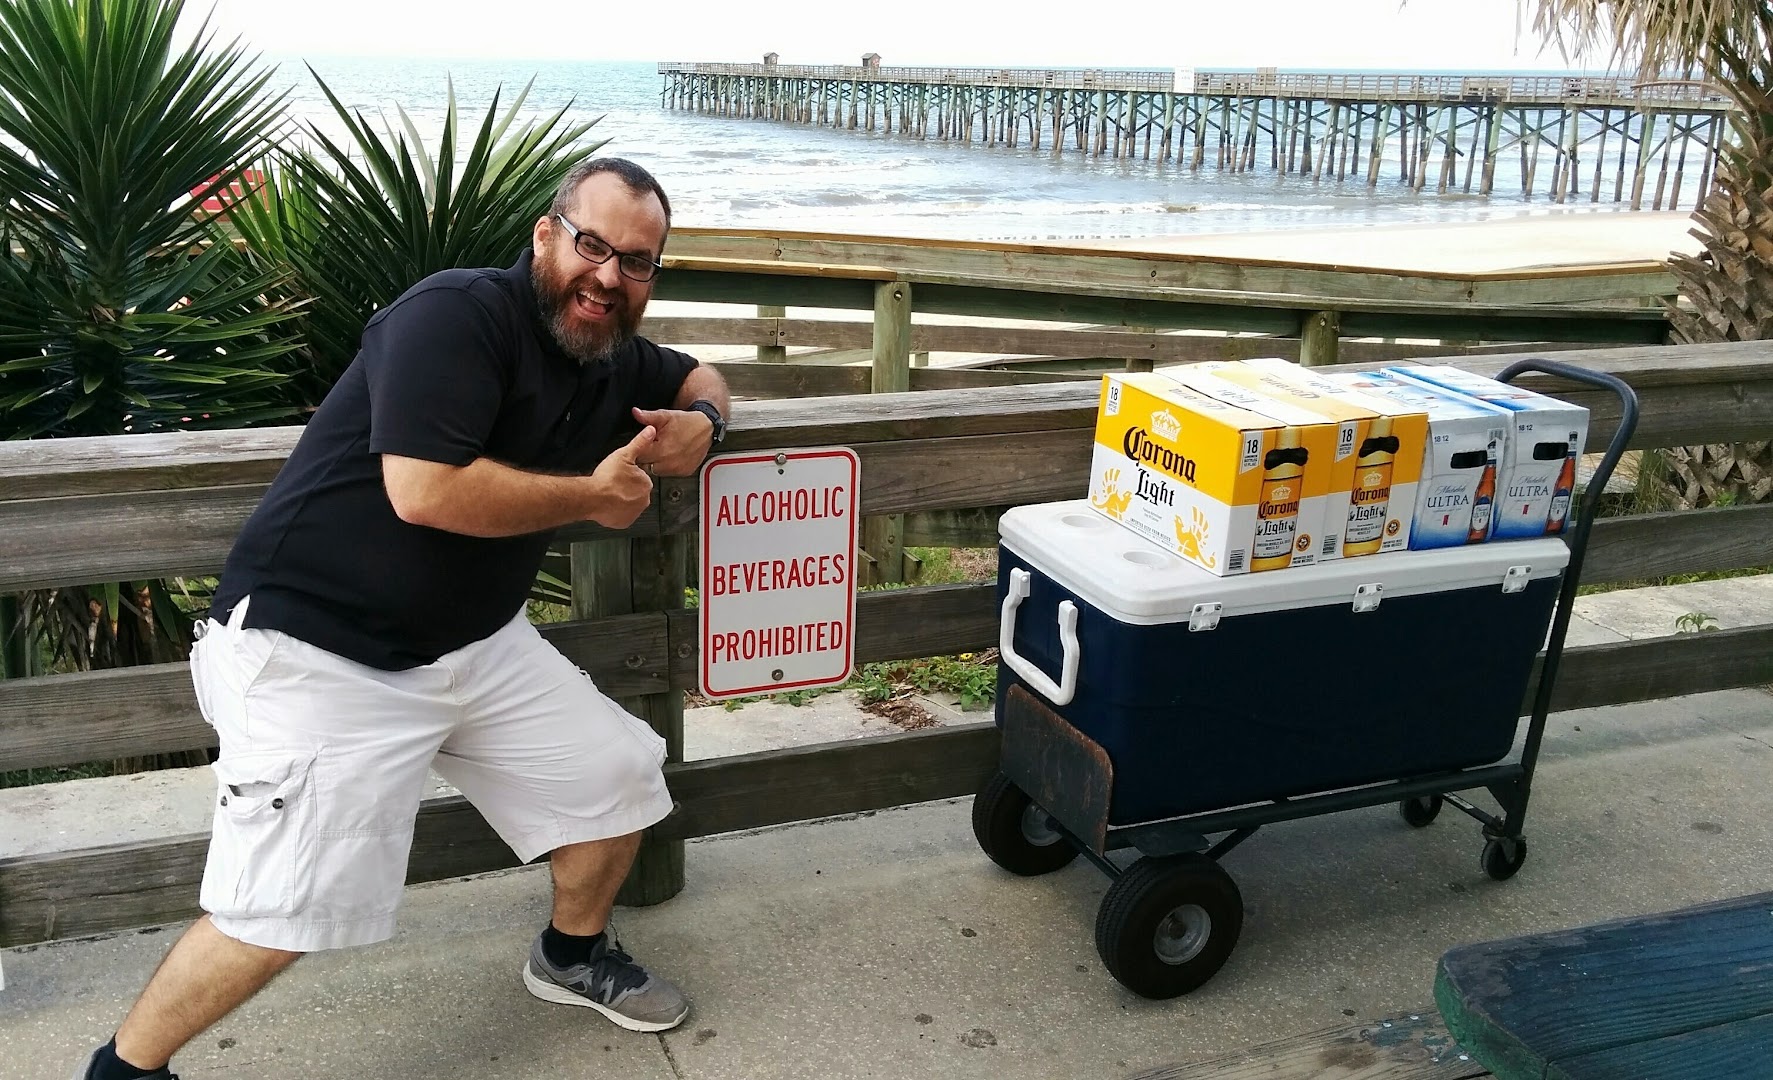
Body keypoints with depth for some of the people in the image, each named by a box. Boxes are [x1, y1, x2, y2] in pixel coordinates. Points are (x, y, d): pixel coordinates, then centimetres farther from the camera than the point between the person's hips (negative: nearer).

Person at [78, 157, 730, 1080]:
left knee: (621, 775, 10)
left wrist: (702, 422, 2)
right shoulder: (460, 314, -20)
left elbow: (697, 377, 28)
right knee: (281, 912, -13)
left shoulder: (613, 361, 6)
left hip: (476, 641, 9)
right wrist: (595, 496, -18)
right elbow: (425, 490, -31)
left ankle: (573, 953, 36)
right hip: (317, 648, -8)